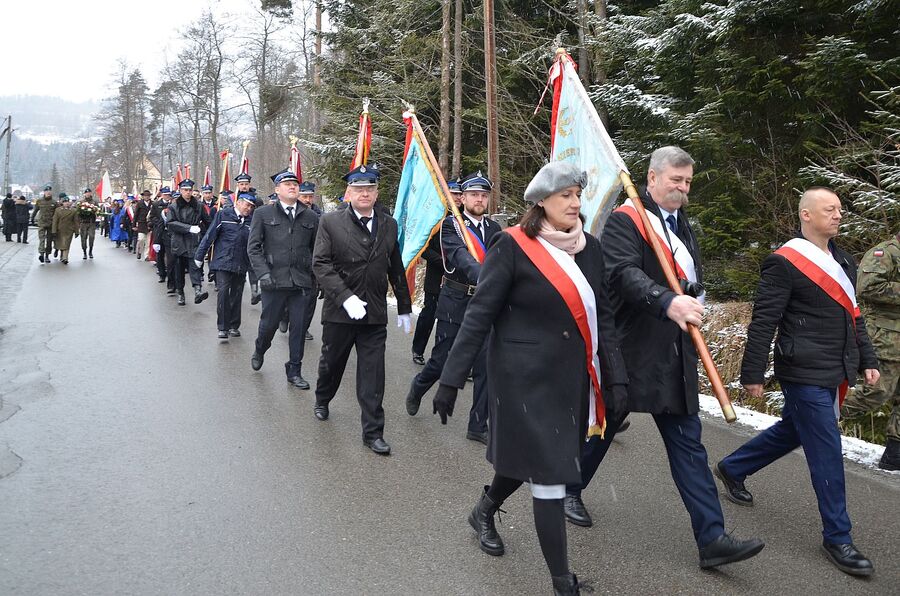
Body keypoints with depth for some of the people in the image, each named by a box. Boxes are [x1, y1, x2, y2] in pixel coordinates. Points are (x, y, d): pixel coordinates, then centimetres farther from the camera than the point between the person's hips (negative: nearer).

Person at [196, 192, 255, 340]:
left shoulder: (251, 220, 7)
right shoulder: (223, 215, 1)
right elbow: (210, 235, 1)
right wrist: (199, 255, 0)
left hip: (241, 265, 3)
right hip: (223, 261, -3)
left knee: (236, 294, 9)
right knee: (223, 292, -11)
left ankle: (234, 326, 21)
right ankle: (223, 328, -4)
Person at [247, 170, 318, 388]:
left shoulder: (310, 217, 8)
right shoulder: (263, 214, 3)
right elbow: (253, 247, 1)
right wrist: (263, 273, -10)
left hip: (301, 281, 2)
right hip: (274, 280, -1)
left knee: (299, 327, 4)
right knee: (269, 323, 9)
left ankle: (294, 371, 18)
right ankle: (259, 351, 41)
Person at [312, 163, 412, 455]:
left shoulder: (389, 224, 6)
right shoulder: (330, 222, -5)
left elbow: (396, 269, 12)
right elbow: (321, 264, -11)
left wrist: (404, 307, 15)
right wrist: (346, 298, -21)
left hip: (375, 313, 1)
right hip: (339, 311, -1)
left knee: (372, 376, 0)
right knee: (331, 363, 18)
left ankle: (373, 432, 8)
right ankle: (322, 400, 47)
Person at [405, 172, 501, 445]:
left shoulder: (495, 229, 9)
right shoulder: (451, 225, -6)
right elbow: (459, 255, -25)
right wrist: (482, 276, -42)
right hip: (456, 304, -4)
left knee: (485, 367, 3)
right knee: (441, 361, 7)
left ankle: (478, 426, 15)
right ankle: (417, 389, 39)